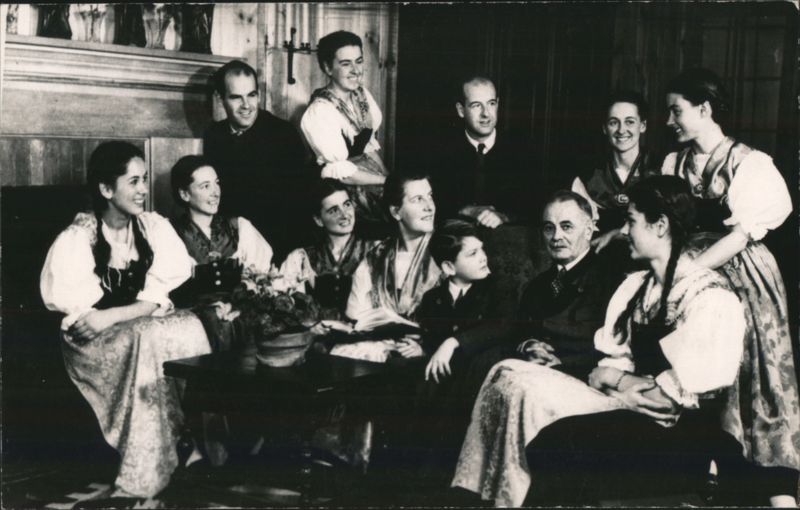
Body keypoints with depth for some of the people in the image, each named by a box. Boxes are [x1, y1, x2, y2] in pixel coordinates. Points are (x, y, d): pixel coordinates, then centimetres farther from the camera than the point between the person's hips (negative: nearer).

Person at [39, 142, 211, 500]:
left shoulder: (155, 227, 1)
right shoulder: (77, 238, -9)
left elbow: (162, 297, -8)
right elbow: (73, 309, -15)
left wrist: (110, 317, -22)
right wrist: (139, 309, -20)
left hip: (147, 328, 3)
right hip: (93, 341, -3)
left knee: (195, 329, -27)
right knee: (147, 341, -34)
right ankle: (142, 480, -28)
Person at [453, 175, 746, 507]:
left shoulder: (709, 298, -10)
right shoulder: (635, 286, 15)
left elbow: (681, 396, -15)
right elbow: (610, 361, 13)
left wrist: (616, 380, -6)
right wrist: (618, 380, -8)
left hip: (673, 439, -7)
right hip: (625, 411, 7)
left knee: (556, 441, -31)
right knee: (514, 379, -13)